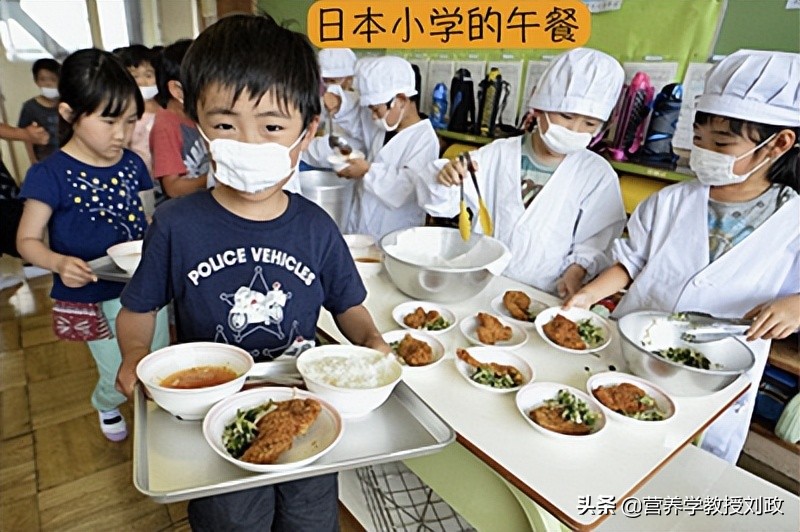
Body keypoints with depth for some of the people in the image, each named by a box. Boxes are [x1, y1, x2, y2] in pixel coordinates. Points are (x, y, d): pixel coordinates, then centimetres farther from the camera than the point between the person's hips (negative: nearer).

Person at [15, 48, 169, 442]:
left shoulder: (132, 164, -2)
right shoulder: (50, 175, -15)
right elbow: (28, 239, -9)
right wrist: (59, 263, -29)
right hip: (92, 298, -3)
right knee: (120, 375, 15)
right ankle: (105, 406, 52)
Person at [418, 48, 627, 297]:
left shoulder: (598, 175, 0)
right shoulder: (498, 154, 2)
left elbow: (598, 239, 6)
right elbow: (442, 204, 1)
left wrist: (577, 270, -10)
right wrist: (443, 179, -19)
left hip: (543, 298, -1)